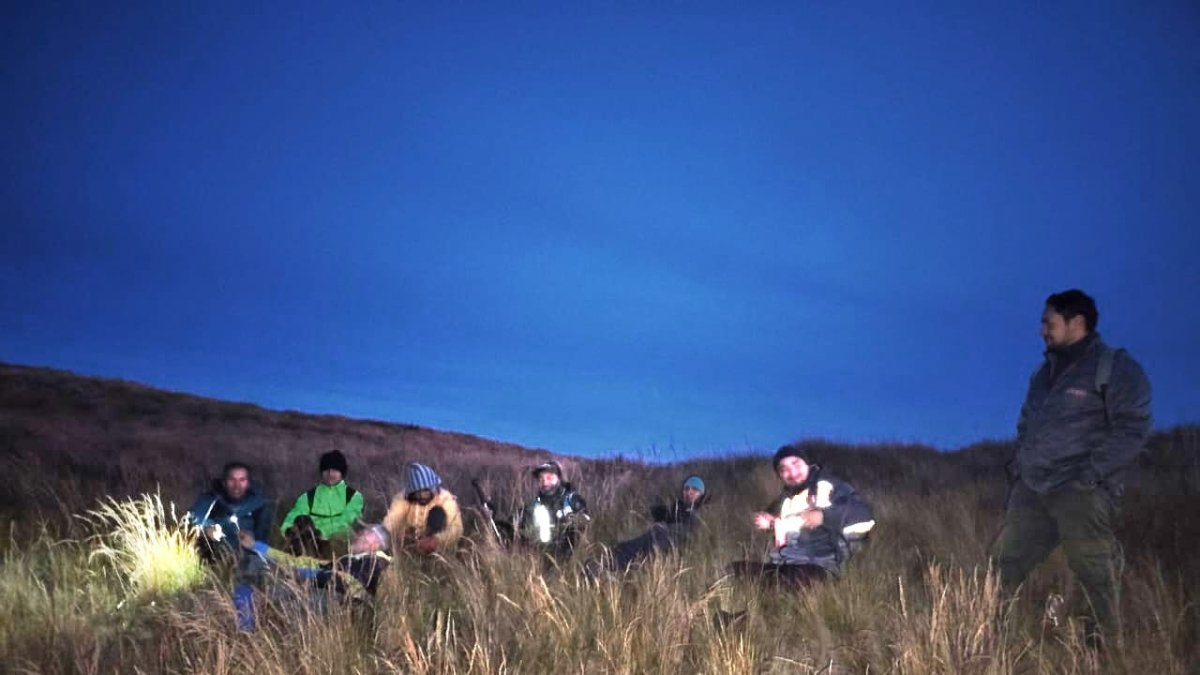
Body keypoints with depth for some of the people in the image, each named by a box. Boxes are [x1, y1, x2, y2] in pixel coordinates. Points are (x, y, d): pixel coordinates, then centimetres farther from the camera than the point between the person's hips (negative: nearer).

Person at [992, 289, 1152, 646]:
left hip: (1080, 494, -7)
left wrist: (1091, 474, -18)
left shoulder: (1115, 368, -4)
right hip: (1032, 489, 7)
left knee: (1093, 573, -3)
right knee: (1004, 562, 4)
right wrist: (1019, 464, 14)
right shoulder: (1046, 371, 19)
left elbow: (1132, 428, -12)